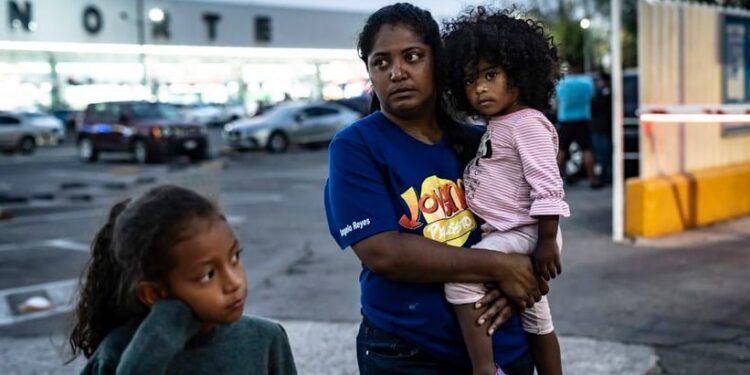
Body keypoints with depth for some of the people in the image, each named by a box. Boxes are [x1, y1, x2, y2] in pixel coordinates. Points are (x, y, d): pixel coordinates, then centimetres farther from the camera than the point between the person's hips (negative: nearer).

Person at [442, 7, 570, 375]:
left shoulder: (528, 124, -15)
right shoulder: (496, 125, 14)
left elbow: (546, 186, -22)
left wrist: (547, 241, -24)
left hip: (524, 235, -10)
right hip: (506, 234, 10)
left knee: (461, 276, -24)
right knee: (536, 320, 19)